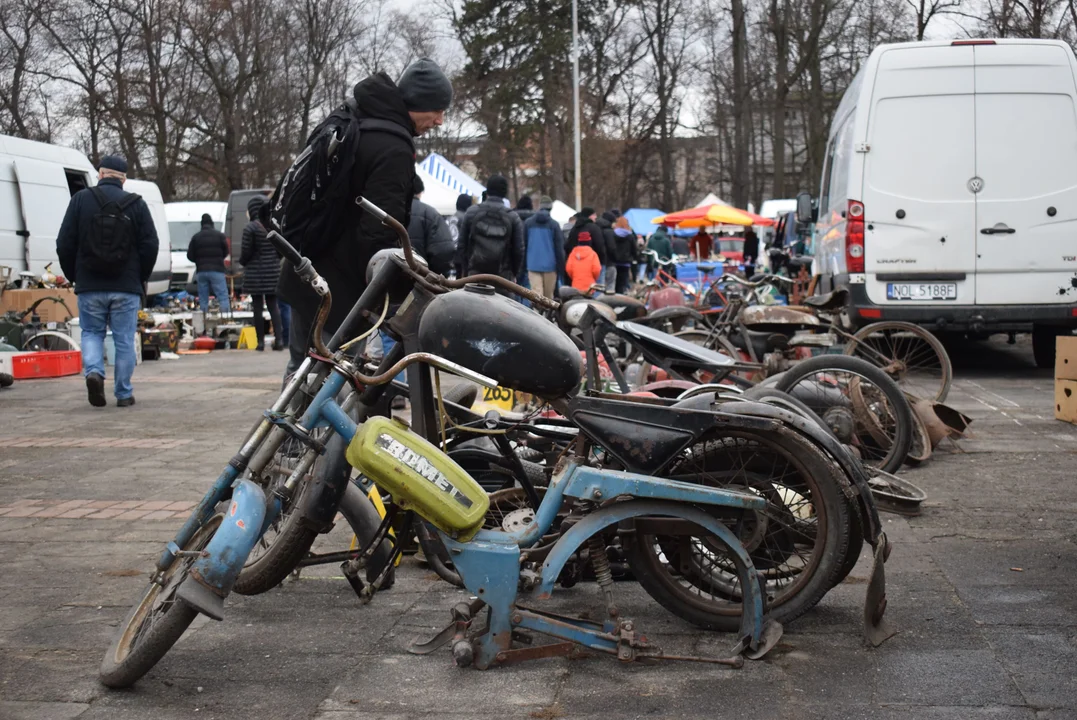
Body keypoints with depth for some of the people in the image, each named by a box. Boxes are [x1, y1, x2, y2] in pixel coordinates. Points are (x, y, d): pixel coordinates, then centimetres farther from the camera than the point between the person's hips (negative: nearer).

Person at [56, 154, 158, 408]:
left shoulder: (81, 199, 1)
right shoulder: (137, 204, 0)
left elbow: (65, 244, -1)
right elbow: (150, 246, -1)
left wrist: (73, 276, 13)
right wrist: (141, 279, 12)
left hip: (90, 286, 0)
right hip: (126, 287, 0)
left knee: (91, 333, 15)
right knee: (124, 340, 7)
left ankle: (93, 371, -9)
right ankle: (123, 394, 9)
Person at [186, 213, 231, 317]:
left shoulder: (196, 237, 4)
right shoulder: (220, 235, 0)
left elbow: (190, 255, 2)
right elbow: (226, 252, 4)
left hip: (201, 271, 2)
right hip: (217, 270, -2)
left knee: (203, 300, 6)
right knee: (223, 297, -5)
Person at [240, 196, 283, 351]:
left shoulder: (250, 227, -12)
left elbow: (246, 252, -10)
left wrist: (242, 262, 10)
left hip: (255, 271, -4)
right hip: (273, 271, 4)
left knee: (258, 306, 2)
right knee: (273, 305, 10)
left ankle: (261, 341, 2)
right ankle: (279, 339, 0)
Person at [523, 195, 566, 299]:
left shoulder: (528, 223, 3)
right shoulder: (554, 224, -5)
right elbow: (559, 248, -3)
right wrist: (561, 267, 4)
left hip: (533, 265, 1)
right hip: (550, 265, -1)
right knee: (548, 296, 10)